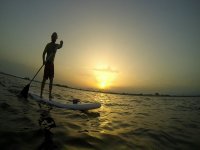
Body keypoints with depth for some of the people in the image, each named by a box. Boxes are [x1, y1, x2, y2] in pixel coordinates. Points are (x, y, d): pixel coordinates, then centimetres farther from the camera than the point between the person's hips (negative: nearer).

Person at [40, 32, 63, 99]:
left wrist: (61, 44, -27)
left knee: (51, 80, 3)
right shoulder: (48, 45, -4)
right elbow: (44, 53, -14)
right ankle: (41, 94, 3)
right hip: (47, 63, -6)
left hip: (52, 64, 6)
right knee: (44, 79, -5)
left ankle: (50, 94, 7)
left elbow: (60, 47, -4)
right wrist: (43, 60, -33)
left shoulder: (56, 45, 16)